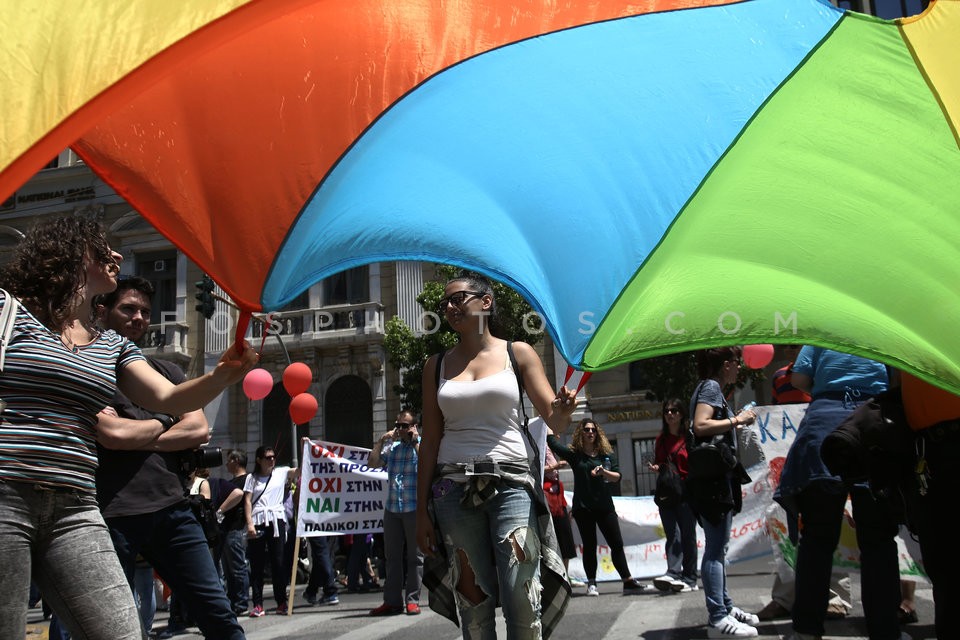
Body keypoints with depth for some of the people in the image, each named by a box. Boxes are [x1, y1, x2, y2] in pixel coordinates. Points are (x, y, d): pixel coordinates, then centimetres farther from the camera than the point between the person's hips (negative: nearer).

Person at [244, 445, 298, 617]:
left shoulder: (281, 473, 13)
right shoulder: (252, 478, 12)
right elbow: (247, 502, 4)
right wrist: (249, 524, -7)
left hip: (276, 521, 0)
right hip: (257, 522, 0)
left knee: (279, 563, -1)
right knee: (256, 565, 1)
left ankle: (281, 602, 5)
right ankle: (257, 605, 4)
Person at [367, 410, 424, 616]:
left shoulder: (421, 445, 1)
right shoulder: (392, 446, 14)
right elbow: (373, 463, 6)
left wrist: (415, 441, -12)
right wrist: (382, 441, -1)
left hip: (414, 508, -5)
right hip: (391, 508, 5)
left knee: (414, 556, 2)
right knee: (392, 555, 7)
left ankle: (412, 600, 7)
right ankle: (392, 601, 12)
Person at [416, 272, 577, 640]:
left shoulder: (518, 353, 7)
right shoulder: (437, 367, 13)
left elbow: (554, 421, 2)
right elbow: (430, 442, 11)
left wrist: (561, 412, -23)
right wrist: (421, 510, 6)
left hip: (512, 481, -2)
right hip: (455, 486, 2)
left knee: (523, 603, -9)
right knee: (473, 601, 3)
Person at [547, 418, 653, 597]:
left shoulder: (607, 454, 7)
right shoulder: (574, 454, 1)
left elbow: (617, 476, 1)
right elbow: (552, 442, -7)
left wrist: (603, 472, -19)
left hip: (605, 505, 2)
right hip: (582, 507, -2)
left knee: (617, 544, 2)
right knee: (589, 545, 1)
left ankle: (629, 582, 5)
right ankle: (591, 584, 8)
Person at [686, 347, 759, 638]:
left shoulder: (713, 387, 19)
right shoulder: (710, 386, -9)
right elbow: (700, 425, -24)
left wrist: (737, 423, 23)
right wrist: (736, 420, -15)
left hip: (719, 478, 11)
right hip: (713, 477, -11)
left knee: (718, 546, 16)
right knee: (716, 548, -10)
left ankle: (724, 606, 25)